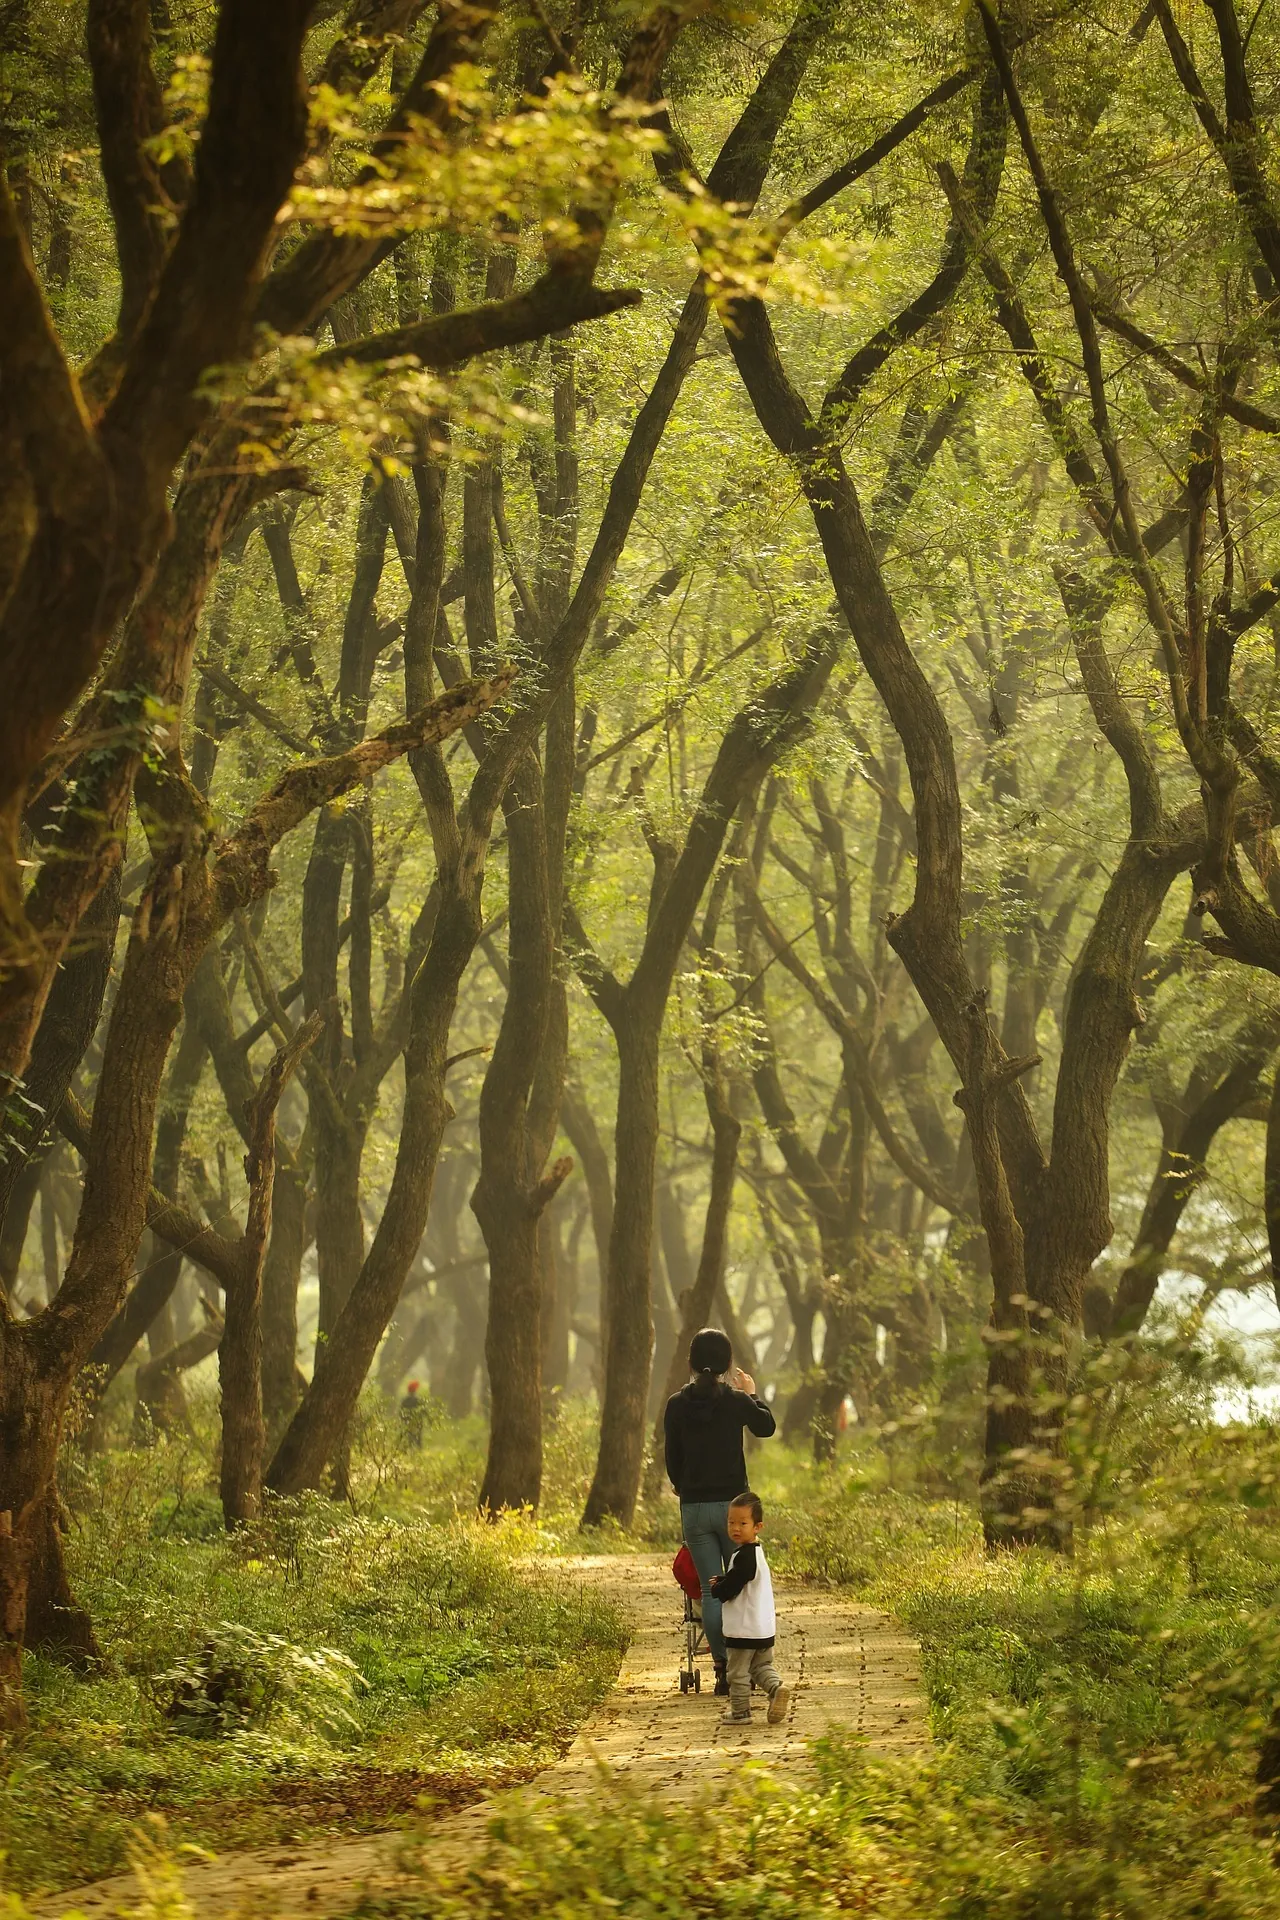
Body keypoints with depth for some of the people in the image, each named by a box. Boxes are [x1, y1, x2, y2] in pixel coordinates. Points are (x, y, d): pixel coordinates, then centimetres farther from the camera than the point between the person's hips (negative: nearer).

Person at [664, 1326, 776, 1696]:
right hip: (732, 1503, -1)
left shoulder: (677, 1405, -2)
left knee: (711, 1589, 6)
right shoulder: (736, 1401, -7)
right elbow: (766, 1427, 13)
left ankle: (722, 1669, 3)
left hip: (693, 1508, 1)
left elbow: (672, 1458, 6)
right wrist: (752, 1394, 28)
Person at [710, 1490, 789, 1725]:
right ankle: (776, 1688, -4)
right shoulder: (755, 1552, 9)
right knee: (762, 1666, 19)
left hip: (744, 1629, -9)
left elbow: (727, 1591, -23)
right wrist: (722, 1581, 4)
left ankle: (740, 1712, 12)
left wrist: (715, 1587, -3)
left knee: (738, 1671, 5)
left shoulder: (745, 1556, -22)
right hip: (764, 1628, 9)